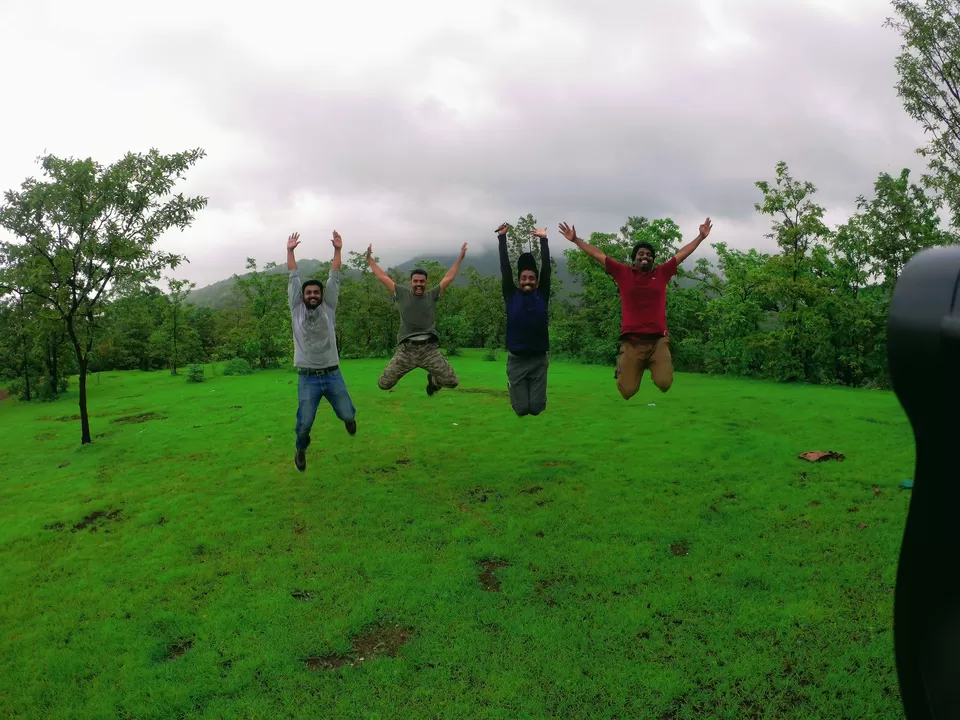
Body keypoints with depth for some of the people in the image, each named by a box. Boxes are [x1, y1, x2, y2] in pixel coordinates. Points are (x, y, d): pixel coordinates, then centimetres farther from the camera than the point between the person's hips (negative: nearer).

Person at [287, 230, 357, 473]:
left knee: (348, 415, 2)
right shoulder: (297, 309, 6)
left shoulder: (328, 307, 6)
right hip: (307, 378, -1)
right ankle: (301, 450, 31)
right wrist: (290, 251, 9)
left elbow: (334, 277, 5)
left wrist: (337, 249, 4)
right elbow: (293, 277, 8)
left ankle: (348, 419, 43)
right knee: (305, 423, -2)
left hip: (332, 374, 1)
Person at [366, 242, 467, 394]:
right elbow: (383, 277, 16)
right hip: (406, 349, 0)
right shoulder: (402, 294, 9)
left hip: (429, 349, 1)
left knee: (452, 382, -4)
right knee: (383, 384, -4)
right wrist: (369, 260, 20)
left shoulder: (432, 295, 10)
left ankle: (433, 379, 32)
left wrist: (460, 258, 17)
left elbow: (449, 277, 15)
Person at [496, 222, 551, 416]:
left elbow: (546, 267, 0)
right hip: (516, 360, -1)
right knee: (520, 409, 0)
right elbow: (505, 267, -1)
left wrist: (543, 239, -1)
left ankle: (533, 396, 37)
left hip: (539, 360, 1)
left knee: (536, 408, 0)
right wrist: (502, 237, -2)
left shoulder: (542, 295, 3)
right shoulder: (511, 296, 2)